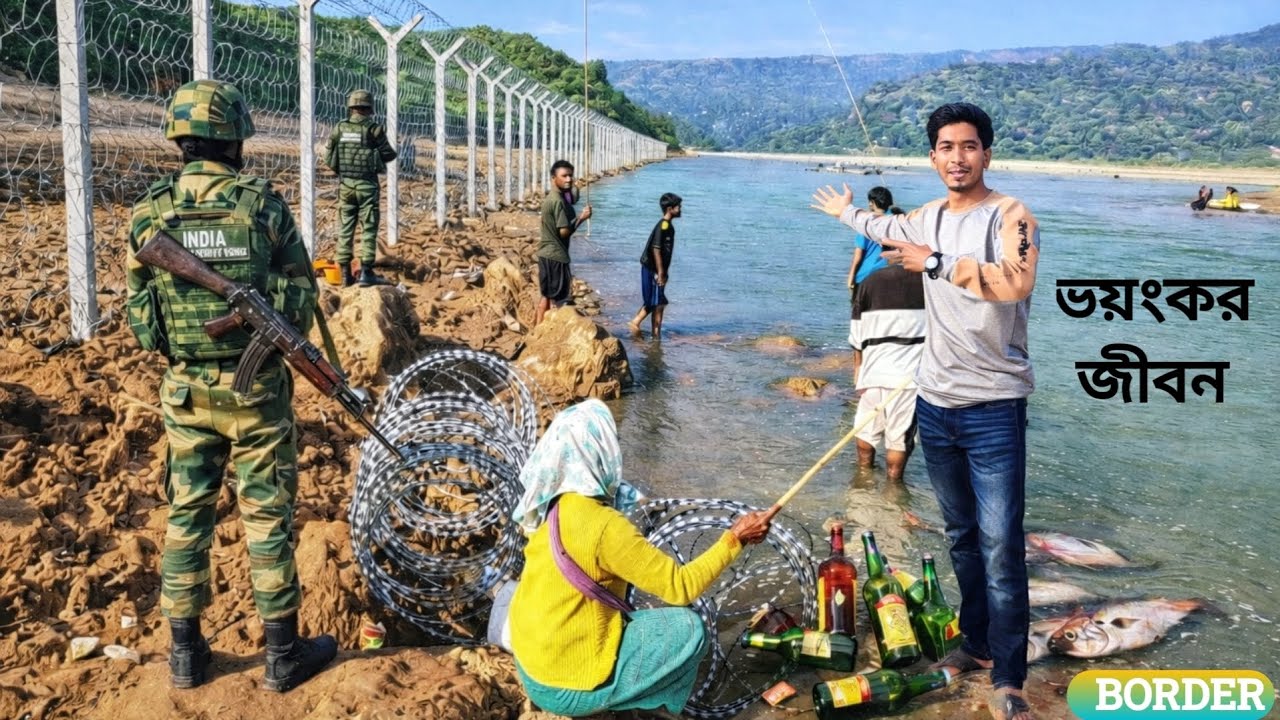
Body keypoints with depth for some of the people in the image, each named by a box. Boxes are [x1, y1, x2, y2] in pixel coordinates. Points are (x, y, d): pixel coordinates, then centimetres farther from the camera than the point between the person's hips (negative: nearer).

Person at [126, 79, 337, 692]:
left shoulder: (148, 213, -3)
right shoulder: (263, 205, -11)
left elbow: (137, 310, 4)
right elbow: (302, 296, -5)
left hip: (185, 389, 3)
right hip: (257, 387, -3)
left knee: (187, 516, 14)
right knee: (267, 518, 6)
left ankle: (186, 653, 24)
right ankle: (283, 653, 16)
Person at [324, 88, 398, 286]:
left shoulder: (340, 128, 1)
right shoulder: (372, 128, -9)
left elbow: (328, 157, 5)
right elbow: (389, 155, -2)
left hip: (345, 184, 4)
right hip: (366, 185, -4)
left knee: (345, 229, 9)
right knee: (369, 228, 1)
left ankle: (345, 274, 10)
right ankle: (366, 272, -4)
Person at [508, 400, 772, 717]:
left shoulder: (550, 504, -1)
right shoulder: (604, 525, -25)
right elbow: (681, 587, -19)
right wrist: (735, 538, -12)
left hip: (530, 665, 8)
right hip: (564, 686, -8)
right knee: (688, 628, -5)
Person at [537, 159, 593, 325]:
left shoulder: (552, 197, 12)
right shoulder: (558, 201, -19)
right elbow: (564, 231, -20)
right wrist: (581, 218, -10)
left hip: (546, 253, 10)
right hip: (556, 255, -10)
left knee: (547, 296, 17)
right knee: (557, 299, -1)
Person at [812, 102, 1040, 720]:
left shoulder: (1009, 215, -10)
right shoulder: (929, 217, 11)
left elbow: (1017, 281, -31)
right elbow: (887, 229, 36)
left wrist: (936, 263, -26)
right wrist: (846, 212, 53)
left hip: (994, 408, -6)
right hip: (935, 403, 6)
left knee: (1001, 546, -9)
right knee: (961, 535, 16)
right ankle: (976, 644, 29)